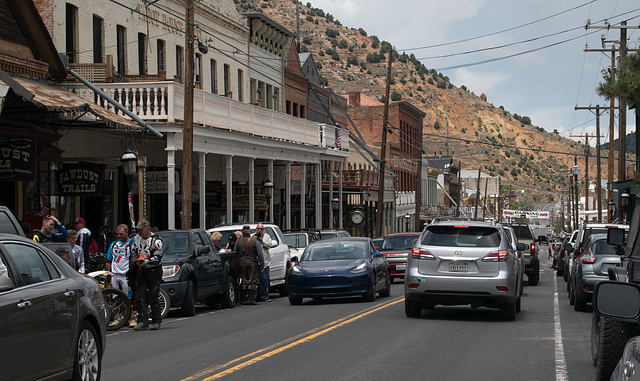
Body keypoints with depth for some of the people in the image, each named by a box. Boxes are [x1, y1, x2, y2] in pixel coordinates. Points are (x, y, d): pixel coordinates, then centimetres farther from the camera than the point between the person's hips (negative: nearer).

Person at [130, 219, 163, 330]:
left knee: (152, 298, -6)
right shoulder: (136, 239, 13)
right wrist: (133, 262, 5)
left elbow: (157, 257, -13)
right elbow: (133, 253, 24)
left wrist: (145, 262, -22)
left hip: (154, 271, -5)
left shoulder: (156, 240, -6)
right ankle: (143, 322, -2)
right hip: (141, 271, 5)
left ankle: (156, 322, 4)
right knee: (139, 297, -5)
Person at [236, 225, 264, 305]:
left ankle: (244, 299, 9)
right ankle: (250, 298, -9)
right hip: (252, 263, -4)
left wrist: (239, 262, 19)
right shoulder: (255, 241, -7)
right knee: (253, 281, 0)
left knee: (245, 281, 11)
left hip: (242, 263, 4)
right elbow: (260, 254, -8)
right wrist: (261, 264, -2)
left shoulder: (238, 242, 3)